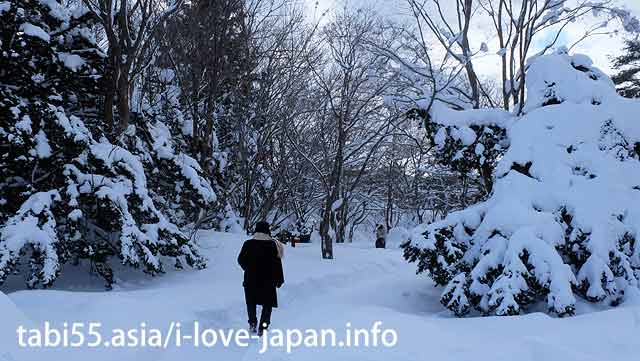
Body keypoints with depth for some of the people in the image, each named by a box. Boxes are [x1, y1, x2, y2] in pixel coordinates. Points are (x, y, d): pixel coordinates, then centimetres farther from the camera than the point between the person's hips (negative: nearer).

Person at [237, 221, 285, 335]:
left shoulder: (248, 244, -3)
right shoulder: (272, 245, -10)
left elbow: (240, 260, 6)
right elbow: (277, 263, -9)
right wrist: (279, 279, 0)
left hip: (250, 279, 2)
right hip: (267, 280, -2)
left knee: (251, 302, 21)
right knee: (267, 304, 10)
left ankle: (252, 323, 13)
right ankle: (262, 328, 4)